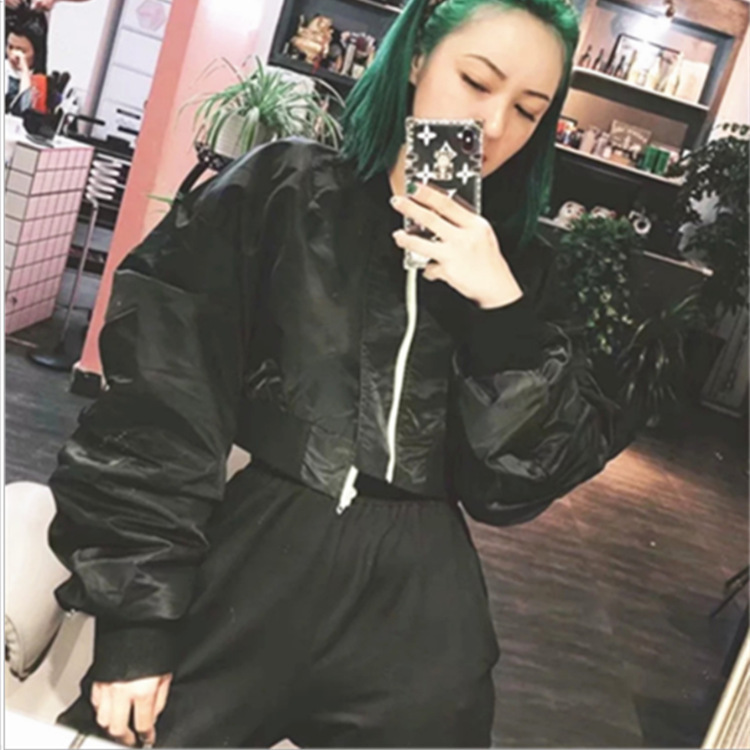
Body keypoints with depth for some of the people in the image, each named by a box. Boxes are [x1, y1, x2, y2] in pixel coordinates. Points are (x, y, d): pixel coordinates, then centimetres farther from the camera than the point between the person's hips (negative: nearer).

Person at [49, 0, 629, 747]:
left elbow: (517, 485, -1)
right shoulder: (282, 191, -2)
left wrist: (501, 310, -13)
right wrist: (134, 615, -10)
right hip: (241, 573, -2)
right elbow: (158, 404, -6)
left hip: (416, 607, 3)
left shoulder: (511, 267, 6)